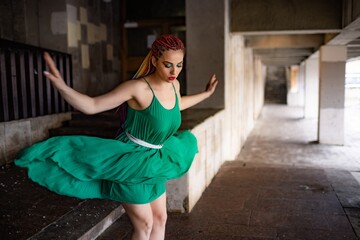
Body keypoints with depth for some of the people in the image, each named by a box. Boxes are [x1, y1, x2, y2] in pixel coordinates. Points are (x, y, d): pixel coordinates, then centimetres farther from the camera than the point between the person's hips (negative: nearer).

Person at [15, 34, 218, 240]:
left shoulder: (174, 84, -3)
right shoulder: (138, 87, -25)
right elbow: (92, 106, -23)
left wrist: (206, 94, 29)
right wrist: (62, 86, -39)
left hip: (153, 162, 7)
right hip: (131, 161, -7)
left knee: (160, 218, 16)